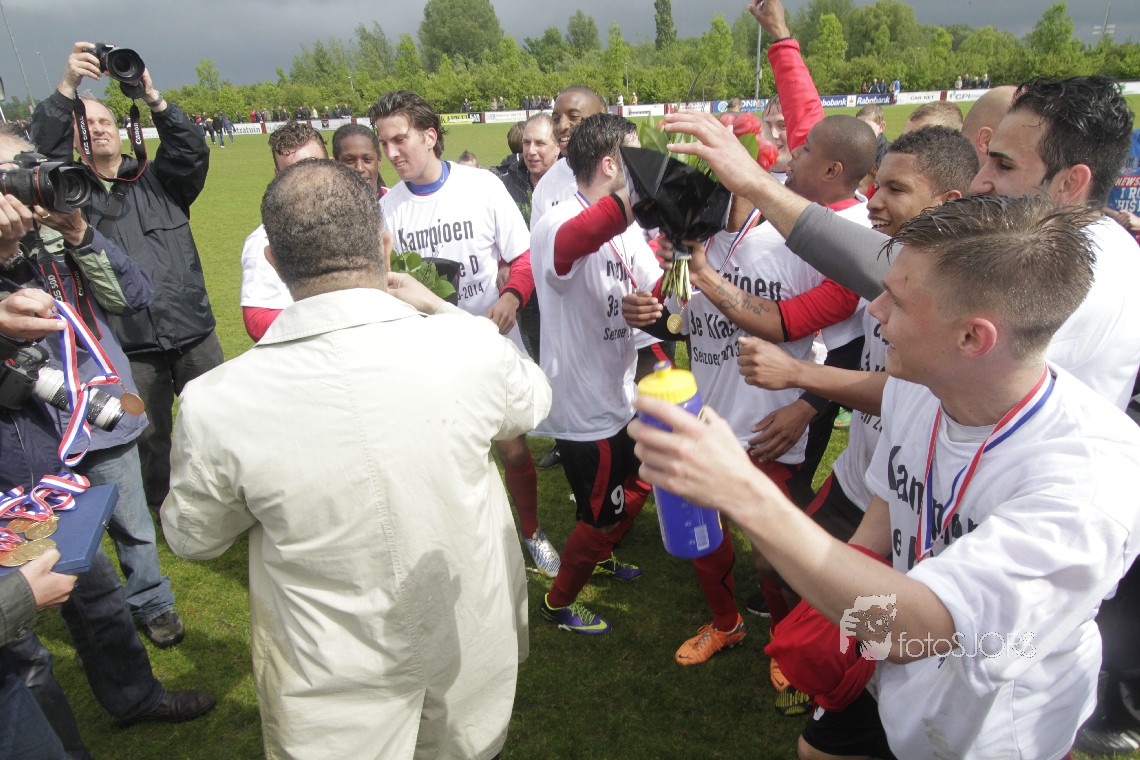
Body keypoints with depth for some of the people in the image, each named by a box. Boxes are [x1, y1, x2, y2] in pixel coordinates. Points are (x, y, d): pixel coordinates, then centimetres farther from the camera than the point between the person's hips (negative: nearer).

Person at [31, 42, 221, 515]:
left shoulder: (157, 182, 10)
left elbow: (192, 153, -7)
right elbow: (41, 151, -11)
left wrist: (152, 98, -21)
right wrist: (67, 87, -21)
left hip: (194, 332, 1)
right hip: (129, 346, 0)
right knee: (150, 436, 11)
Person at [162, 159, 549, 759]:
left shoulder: (215, 404, -26)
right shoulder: (471, 347, -26)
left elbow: (192, 539, -4)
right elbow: (533, 402, 0)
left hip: (336, 693, 0)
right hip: (471, 645, 1)